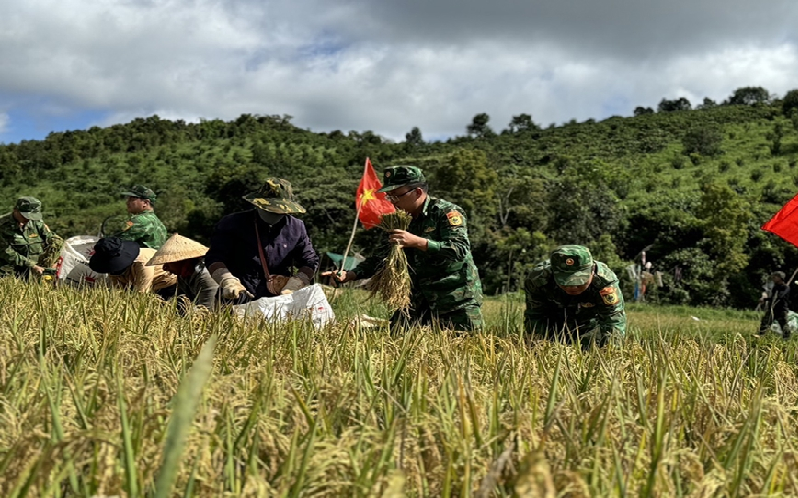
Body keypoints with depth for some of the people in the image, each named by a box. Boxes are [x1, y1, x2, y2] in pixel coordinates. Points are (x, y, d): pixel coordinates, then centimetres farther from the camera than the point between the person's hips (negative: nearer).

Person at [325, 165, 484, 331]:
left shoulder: (448, 212, -12)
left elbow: (460, 250, -26)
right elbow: (388, 256, 16)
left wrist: (417, 242, -34)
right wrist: (351, 274, 3)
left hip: (458, 302, -6)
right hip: (420, 299, 6)